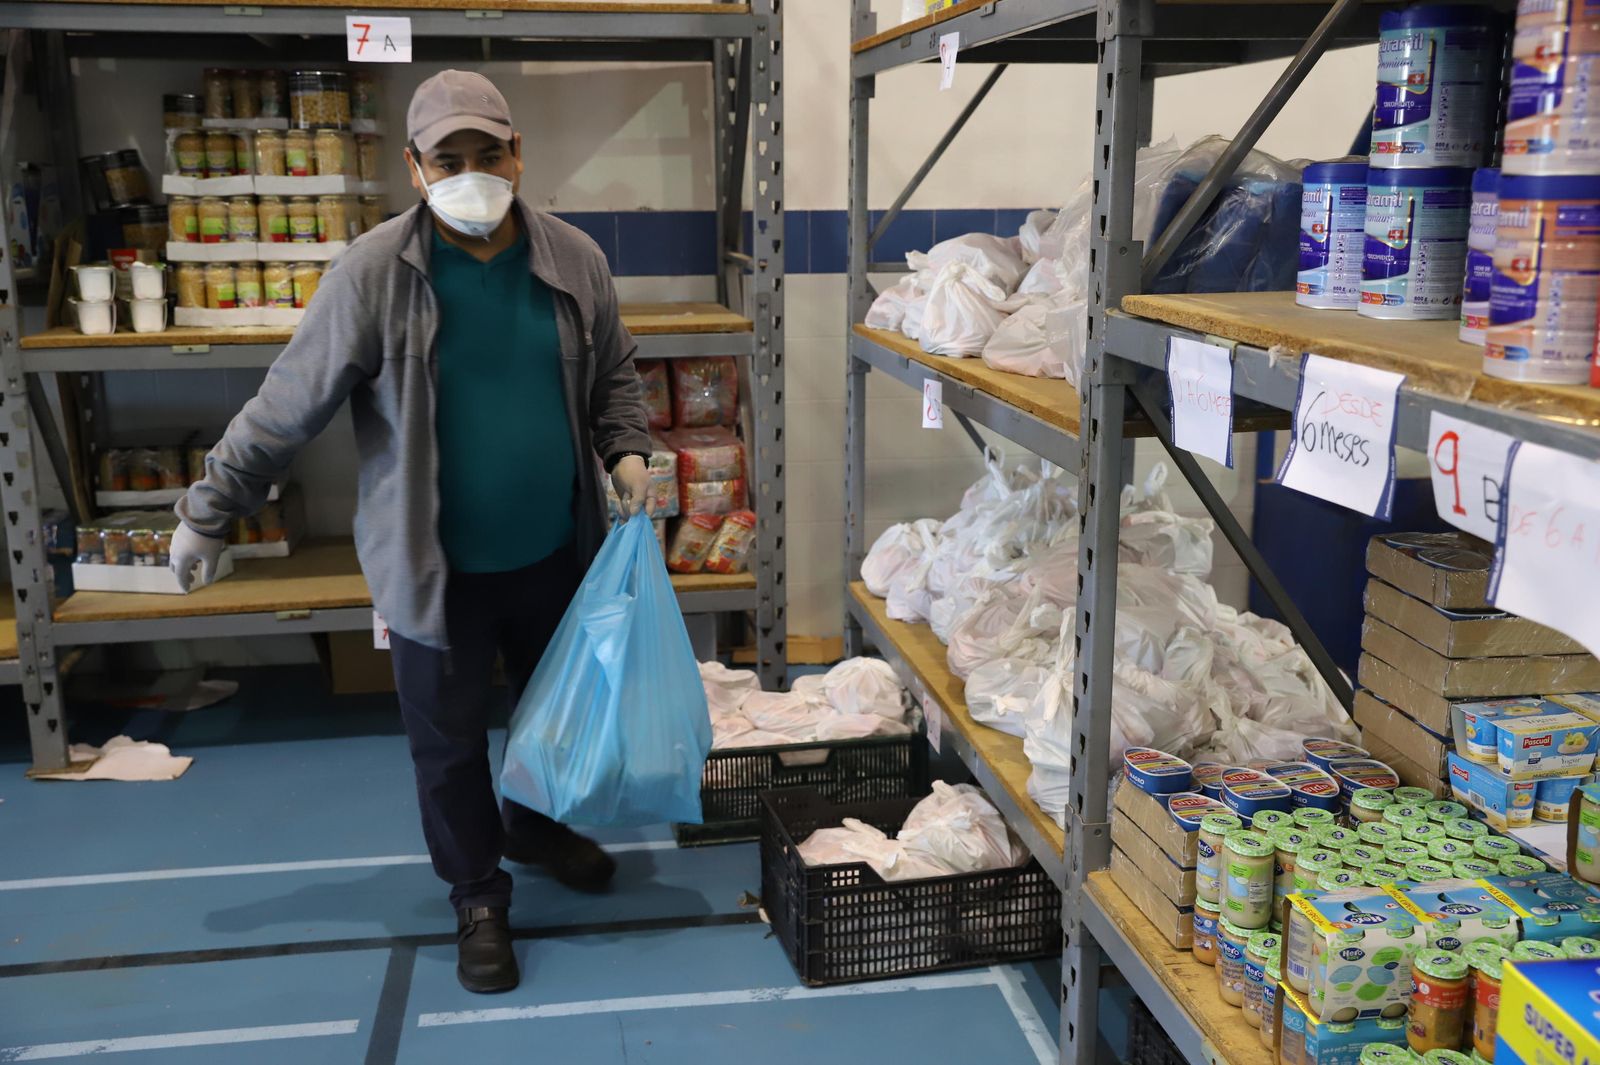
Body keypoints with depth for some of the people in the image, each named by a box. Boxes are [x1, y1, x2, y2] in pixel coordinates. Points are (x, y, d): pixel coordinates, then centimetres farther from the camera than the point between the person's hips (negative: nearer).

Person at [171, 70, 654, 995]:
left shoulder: (574, 260, -4)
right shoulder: (374, 273, -14)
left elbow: (614, 375, 12)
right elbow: (288, 407, -8)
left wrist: (628, 449, -6)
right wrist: (210, 511, -4)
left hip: (555, 552, 4)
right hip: (438, 566, -3)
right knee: (449, 738, 10)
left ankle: (540, 829, 51)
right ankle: (479, 896, 34)